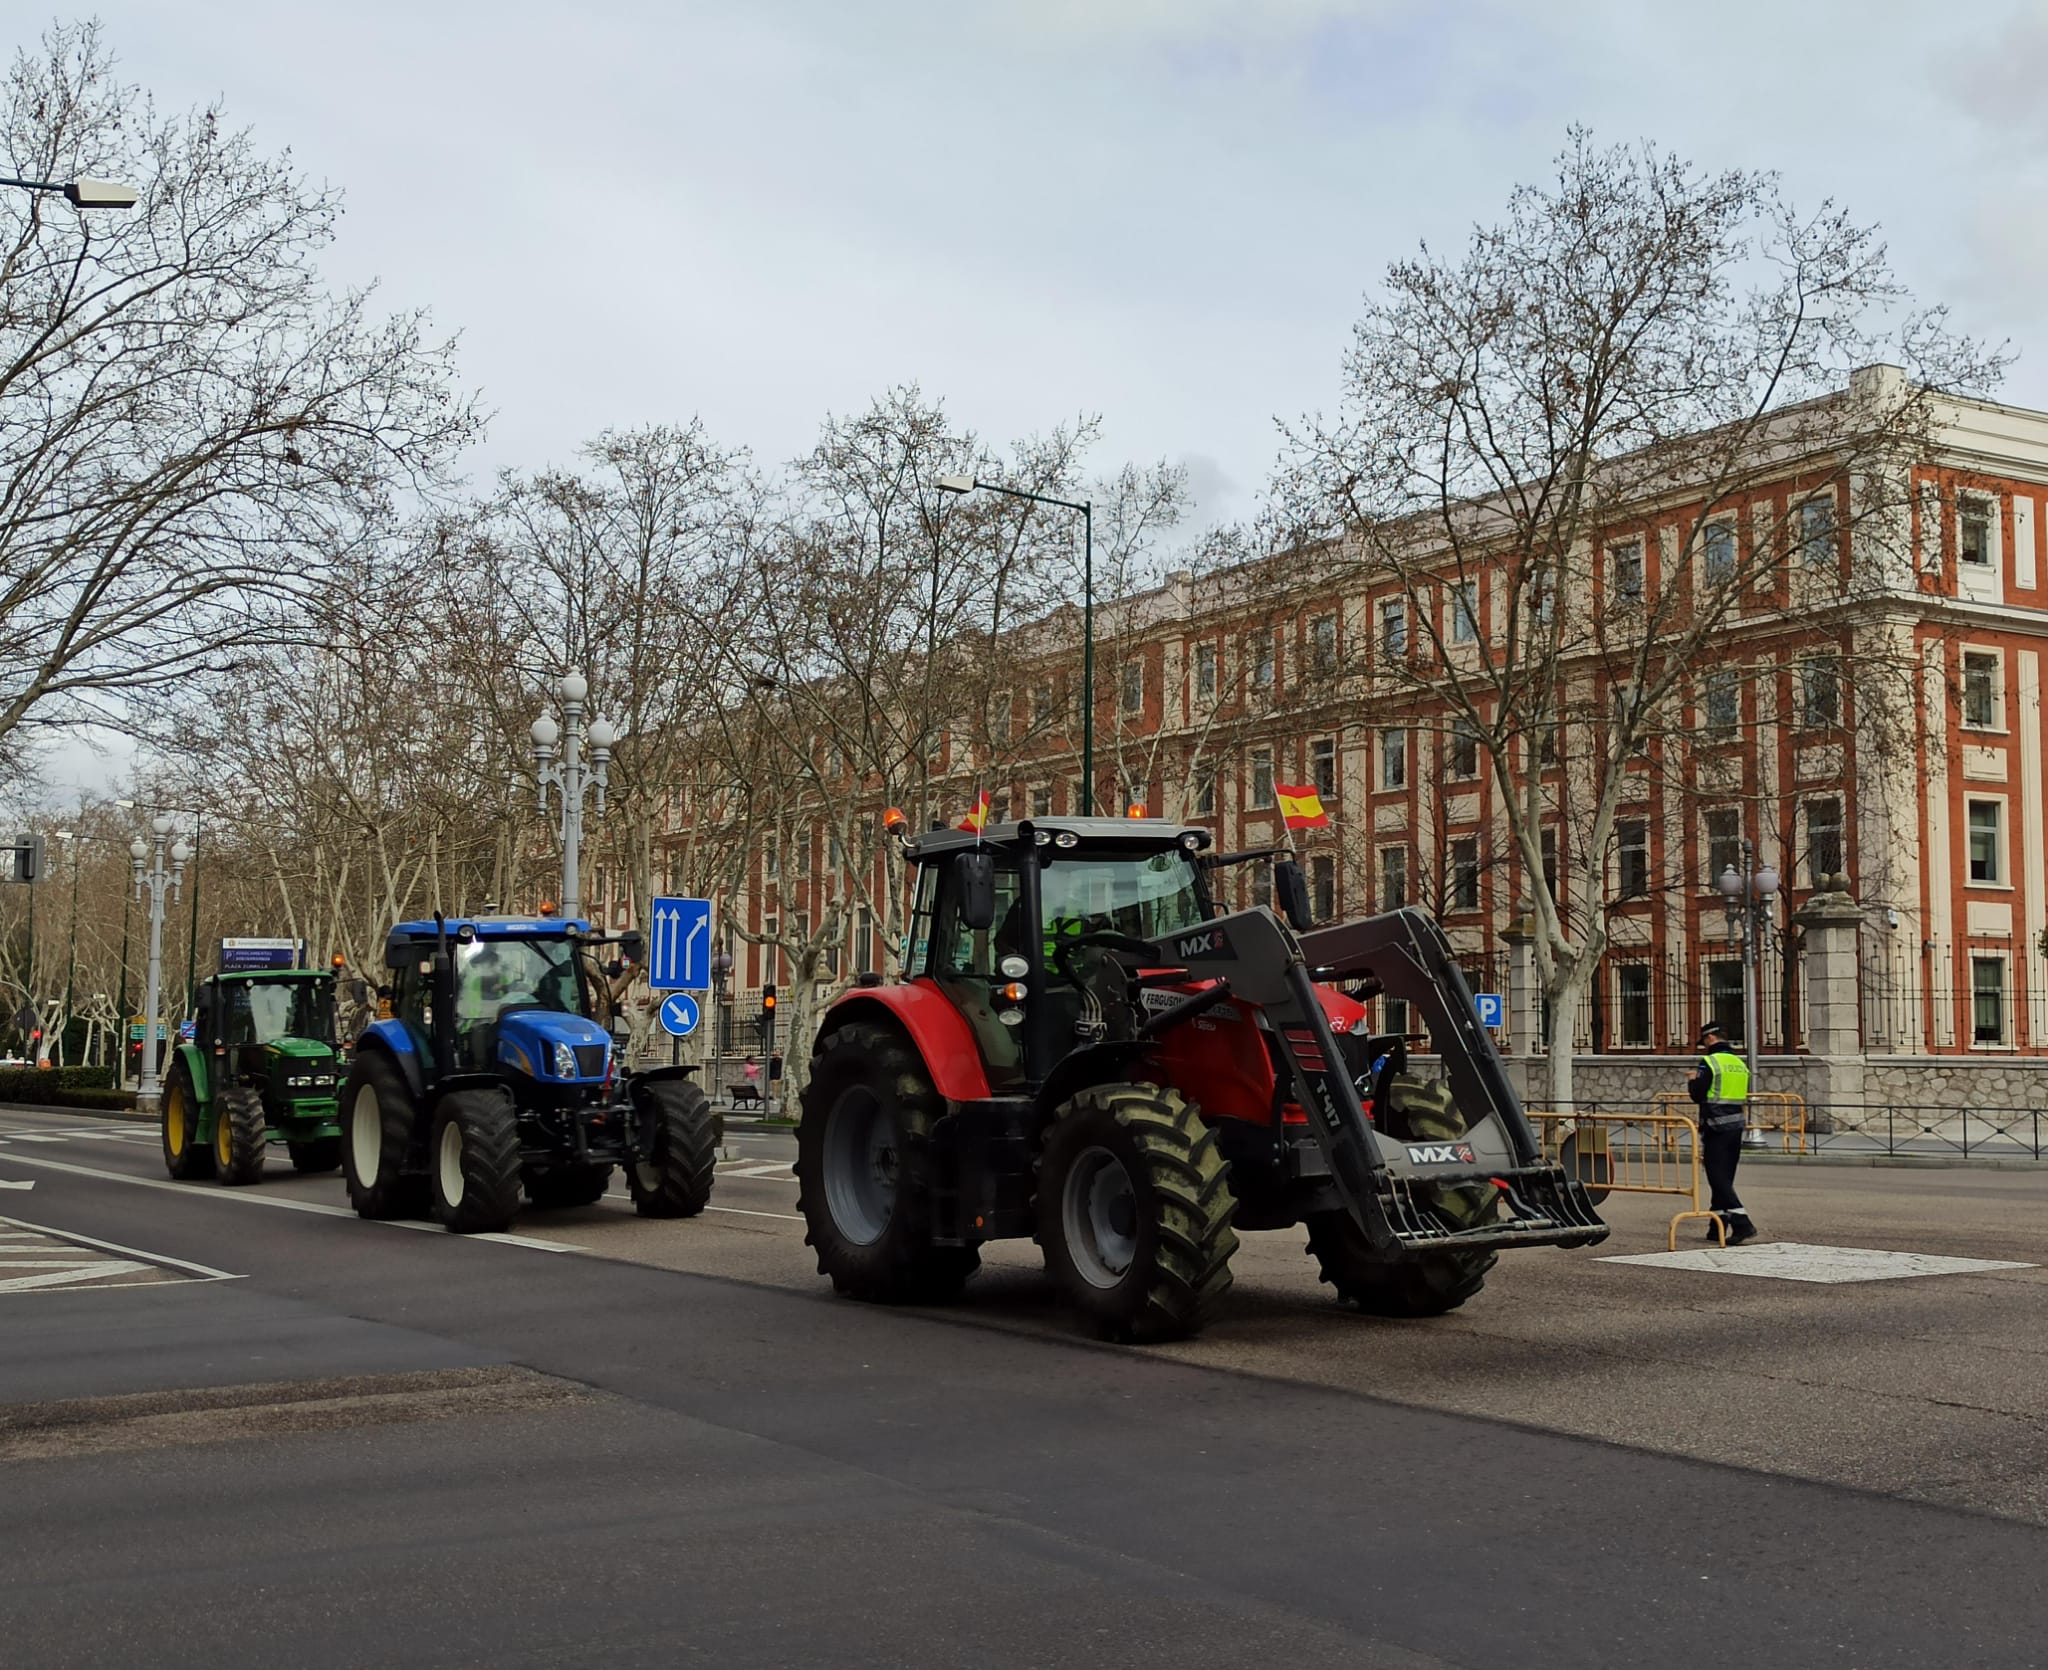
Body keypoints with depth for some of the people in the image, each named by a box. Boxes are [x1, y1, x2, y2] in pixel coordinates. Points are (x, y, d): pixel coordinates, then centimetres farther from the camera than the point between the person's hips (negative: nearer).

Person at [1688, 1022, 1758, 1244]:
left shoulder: (1709, 1062, -12)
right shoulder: (1740, 1064, 12)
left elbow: (1697, 1094, -13)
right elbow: (1743, 1096, 16)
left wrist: (1692, 1081, 6)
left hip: (1715, 1128, -8)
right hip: (1736, 1126, 8)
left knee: (1718, 1178, -6)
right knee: (1725, 1178, 14)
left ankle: (1742, 1224, -17)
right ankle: (1718, 1226, 19)